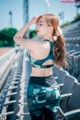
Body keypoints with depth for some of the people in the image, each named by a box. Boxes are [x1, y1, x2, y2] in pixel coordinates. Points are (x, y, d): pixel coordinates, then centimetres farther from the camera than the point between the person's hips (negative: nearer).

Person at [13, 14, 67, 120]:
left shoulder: (37, 45, -22)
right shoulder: (56, 43, -3)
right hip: (53, 88, 6)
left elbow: (16, 37, -8)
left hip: (37, 89, -6)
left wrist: (31, 22, -9)